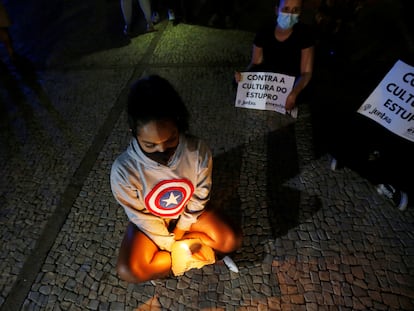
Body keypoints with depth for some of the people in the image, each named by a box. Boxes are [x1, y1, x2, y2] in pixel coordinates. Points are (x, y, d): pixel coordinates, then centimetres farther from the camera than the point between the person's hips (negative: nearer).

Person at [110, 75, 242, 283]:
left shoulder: (198, 150, -30)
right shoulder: (123, 170, -33)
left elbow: (199, 197, -13)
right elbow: (142, 217, -18)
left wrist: (180, 230, -9)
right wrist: (172, 245, -12)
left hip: (188, 213, 2)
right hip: (150, 221, -1)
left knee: (232, 241, -13)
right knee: (129, 272, -20)